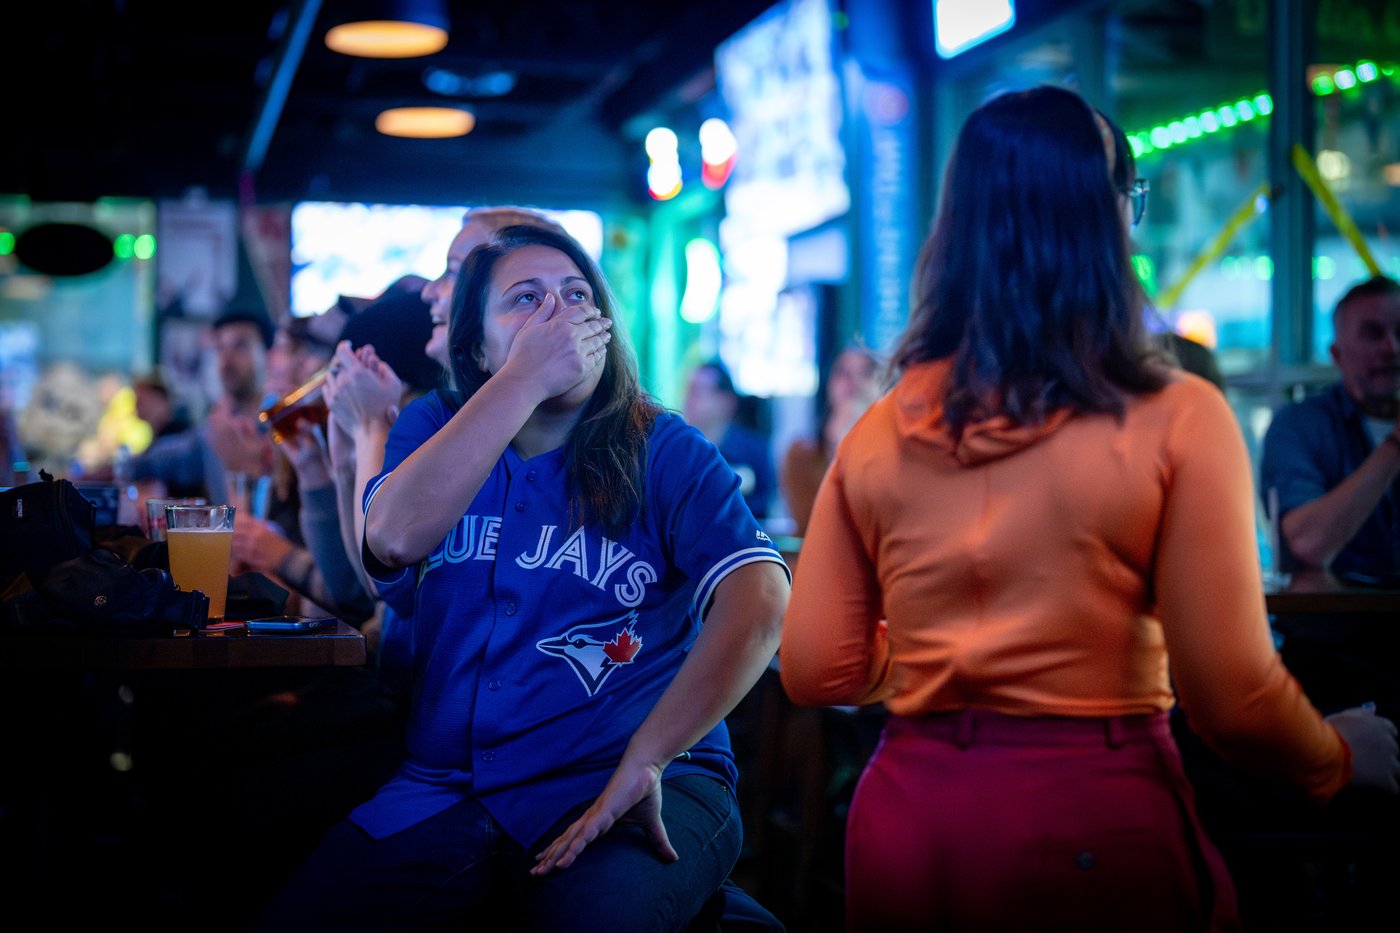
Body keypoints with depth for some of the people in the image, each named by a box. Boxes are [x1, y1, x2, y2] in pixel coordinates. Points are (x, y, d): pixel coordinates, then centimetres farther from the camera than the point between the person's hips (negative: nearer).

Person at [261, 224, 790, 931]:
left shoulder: (664, 452, 3)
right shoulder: (436, 426, 13)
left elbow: (758, 601, -14)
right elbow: (394, 537, -11)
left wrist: (642, 763, -21)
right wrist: (527, 377, -11)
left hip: (643, 786, -3)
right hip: (448, 789, 4)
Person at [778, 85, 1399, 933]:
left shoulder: (876, 436, 0)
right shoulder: (1178, 421, -11)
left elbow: (816, 671, 4)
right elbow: (1232, 696, -12)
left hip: (907, 820, 4)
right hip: (1092, 820, -3)